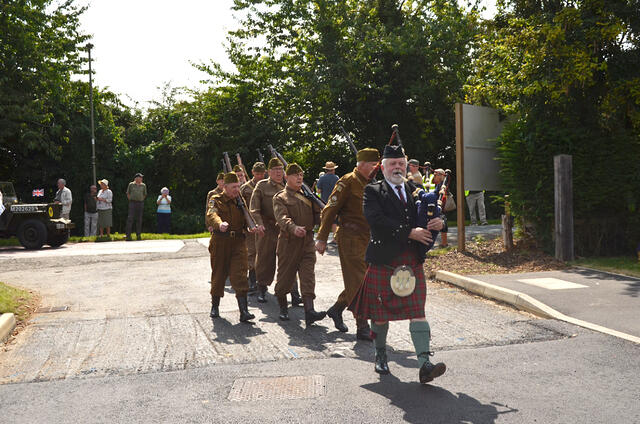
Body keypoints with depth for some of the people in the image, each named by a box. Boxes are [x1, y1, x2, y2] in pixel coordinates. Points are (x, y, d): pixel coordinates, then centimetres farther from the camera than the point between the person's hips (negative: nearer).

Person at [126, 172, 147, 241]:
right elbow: (128, 193, 11)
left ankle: (138, 235, 10)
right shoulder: (131, 184, 3)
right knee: (130, 218, -10)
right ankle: (128, 235, -10)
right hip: (132, 203, -3)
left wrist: (141, 200, 11)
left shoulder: (143, 185, 8)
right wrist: (131, 201, 5)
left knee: (139, 219, 4)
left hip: (140, 203, 3)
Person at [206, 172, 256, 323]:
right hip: (220, 242, -2)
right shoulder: (216, 200, 0)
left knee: (239, 275, -10)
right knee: (218, 274, 9)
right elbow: (212, 214, -21)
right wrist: (219, 223, -43)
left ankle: (244, 311, -14)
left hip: (238, 242, 2)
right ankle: (215, 306, 29)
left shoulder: (240, 200, 14)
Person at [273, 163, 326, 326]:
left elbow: (318, 213, 16)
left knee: (308, 275, -7)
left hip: (307, 240, 4)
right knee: (285, 275, 5)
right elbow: (282, 217, -18)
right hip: (289, 241, -4)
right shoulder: (280, 197, 0)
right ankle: (283, 308, 24)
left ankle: (309, 310, -13)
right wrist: (293, 228, -38)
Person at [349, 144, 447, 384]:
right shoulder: (373, 192, -1)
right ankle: (380, 355, 30)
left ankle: (424, 365, -9)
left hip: (412, 261, 3)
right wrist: (409, 232, -20)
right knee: (380, 312, 9)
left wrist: (438, 222, -8)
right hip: (383, 261, -3)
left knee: (417, 311, -5)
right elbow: (376, 220, -18)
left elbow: (432, 216, 17)